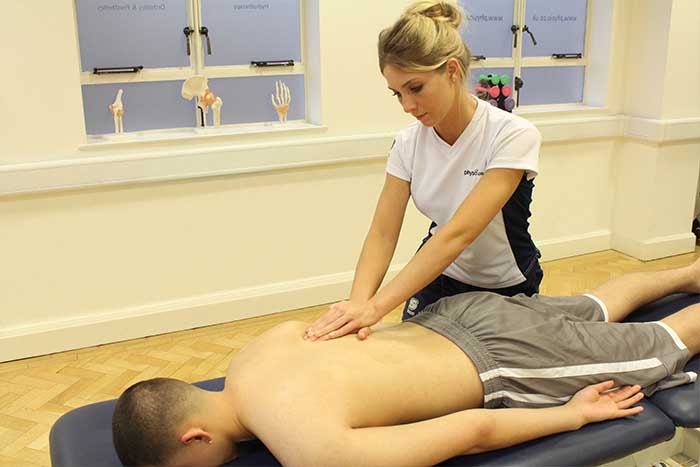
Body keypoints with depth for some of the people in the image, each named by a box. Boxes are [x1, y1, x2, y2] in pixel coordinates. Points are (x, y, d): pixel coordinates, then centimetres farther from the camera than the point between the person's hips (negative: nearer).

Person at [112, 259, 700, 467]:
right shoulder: (250, 358, -12)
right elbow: (299, 325, 12)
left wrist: (575, 416, -17)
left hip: (500, 365, -6)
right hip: (458, 316, 7)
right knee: (595, 310, 31)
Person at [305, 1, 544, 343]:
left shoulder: (513, 135, -28)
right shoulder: (409, 144, -13)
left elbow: (459, 233, -37)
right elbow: (382, 233, -17)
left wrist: (377, 306, -45)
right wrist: (357, 304, -36)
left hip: (506, 289, -3)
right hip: (436, 277, 3)